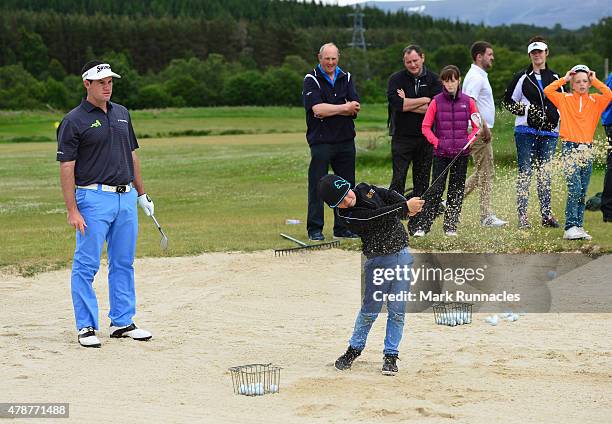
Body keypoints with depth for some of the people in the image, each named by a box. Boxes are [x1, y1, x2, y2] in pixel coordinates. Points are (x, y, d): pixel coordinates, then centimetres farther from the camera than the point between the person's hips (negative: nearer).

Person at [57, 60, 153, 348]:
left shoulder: (122, 114, 14)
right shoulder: (74, 121, -6)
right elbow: (66, 167, -9)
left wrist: (142, 194, 17)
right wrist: (72, 210, -15)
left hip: (126, 197, 6)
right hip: (94, 198, -6)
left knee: (123, 263, 10)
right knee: (86, 265, -3)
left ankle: (122, 322, 19)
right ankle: (86, 327, 4)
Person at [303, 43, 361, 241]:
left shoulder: (346, 78, 11)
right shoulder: (311, 80, -1)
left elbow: (355, 108, -2)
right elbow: (318, 109, -16)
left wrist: (329, 110, -13)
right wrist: (344, 108, -11)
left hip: (345, 140, 4)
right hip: (321, 141, -4)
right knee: (317, 185, -4)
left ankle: (342, 228, 15)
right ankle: (315, 229, 2)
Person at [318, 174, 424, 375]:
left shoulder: (365, 189, 1)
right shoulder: (348, 215, -18)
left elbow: (390, 195, 4)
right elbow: (379, 217, -25)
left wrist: (408, 206, -15)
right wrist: (405, 207, -24)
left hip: (402, 255, 4)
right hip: (379, 261, -4)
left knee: (397, 311, 4)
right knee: (370, 311, 2)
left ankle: (391, 355, 13)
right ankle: (354, 349, 23)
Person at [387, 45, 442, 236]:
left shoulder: (433, 80, 4)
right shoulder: (396, 79, 1)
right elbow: (396, 104, -16)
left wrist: (408, 103, -11)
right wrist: (424, 100, -9)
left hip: (426, 138, 2)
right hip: (402, 137, -2)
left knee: (422, 182, 6)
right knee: (398, 180, -8)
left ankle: (417, 223, 13)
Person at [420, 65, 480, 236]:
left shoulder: (468, 102, 3)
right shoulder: (436, 102, -1)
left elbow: (477, 126, 10)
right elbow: (426, 127, 3)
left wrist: (469, 141, -4)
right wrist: (436, 142, -8)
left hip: (462, 153, 2)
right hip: (441, 153, -2)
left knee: (457, 190, 6)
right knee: (437, 189, -7)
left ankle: (451, 226, 15)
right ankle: (424, 225, -3)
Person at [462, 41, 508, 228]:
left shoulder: (479, 75, 18)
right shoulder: (475, 77, -15)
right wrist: (484, 127, -22)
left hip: (481, 131, 10)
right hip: (479, 132, -10)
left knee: (481, 173, 15)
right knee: (486, 173, -6)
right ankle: (486, 216, -2)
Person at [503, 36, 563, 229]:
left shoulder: (555, 78, 12)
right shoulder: (522, 77, 4)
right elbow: (508, 100, 7)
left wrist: (557, 117, 5)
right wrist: (524, 110, -7)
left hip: (549, 132, 3)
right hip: (526, 131, -3)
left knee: (545, 174, 7)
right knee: (525, 173, -4)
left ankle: (547, 214, 13)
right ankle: (522, 216, -2)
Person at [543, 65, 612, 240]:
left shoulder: (595, 101, 9)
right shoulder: (565, 99, 6)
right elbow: (547, 91, -6)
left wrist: (595, 81, -1)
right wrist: (564, 79, 1)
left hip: (587, 150, 3)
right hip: (570, 148, -3)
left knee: (583, 192, 5)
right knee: (575, 188, -15)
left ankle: (578, 227, 11)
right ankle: (570, 227, -16)